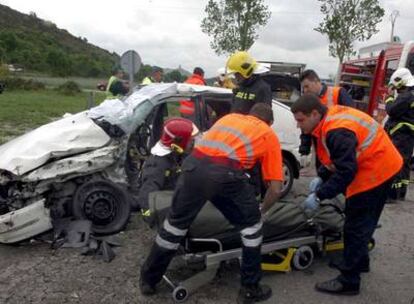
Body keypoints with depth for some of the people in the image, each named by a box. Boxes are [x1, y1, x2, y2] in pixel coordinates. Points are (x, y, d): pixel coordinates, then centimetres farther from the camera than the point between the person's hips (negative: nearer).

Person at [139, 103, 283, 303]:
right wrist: (262, 210, 40)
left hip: (194, 164, 4)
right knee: (251, 225, 22)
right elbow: (276, 189, 21)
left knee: (176, 223, 22)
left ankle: (148, 280, 38)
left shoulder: (230, 116, 34)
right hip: (226, 172, -3)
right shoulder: (270, 136, 25)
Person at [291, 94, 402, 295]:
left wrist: (319, 196, -27)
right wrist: (320, 178, 1)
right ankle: (359, 261, 41)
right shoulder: (330, 121, 3)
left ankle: (348, 281, 5)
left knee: (355, 226, -4)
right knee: (362, 222, 23)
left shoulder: (337, 132, -29)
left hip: (375, 170, -10)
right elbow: (335, 158, 12)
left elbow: (346, 172, -30)